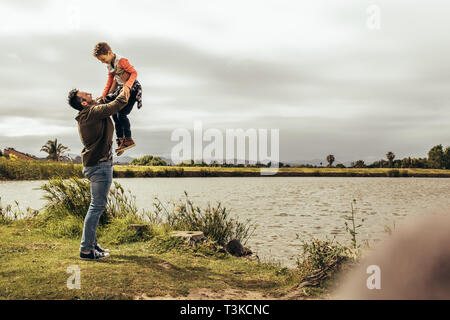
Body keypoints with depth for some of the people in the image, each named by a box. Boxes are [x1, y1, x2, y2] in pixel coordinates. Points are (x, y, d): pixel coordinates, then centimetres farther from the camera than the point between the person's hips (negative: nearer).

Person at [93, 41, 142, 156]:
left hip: (132, 88, -9)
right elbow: (110, 79, 15)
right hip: (121, 88, 9)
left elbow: (134, 73, -23)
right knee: (115, 114, 5)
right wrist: (104, 94, 5)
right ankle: (120, 140, 13)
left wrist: (127, 86, -37)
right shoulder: (109, 64, 8)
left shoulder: (121, 60, -20)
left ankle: (128, 140, -10)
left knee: (122, 113, -18)